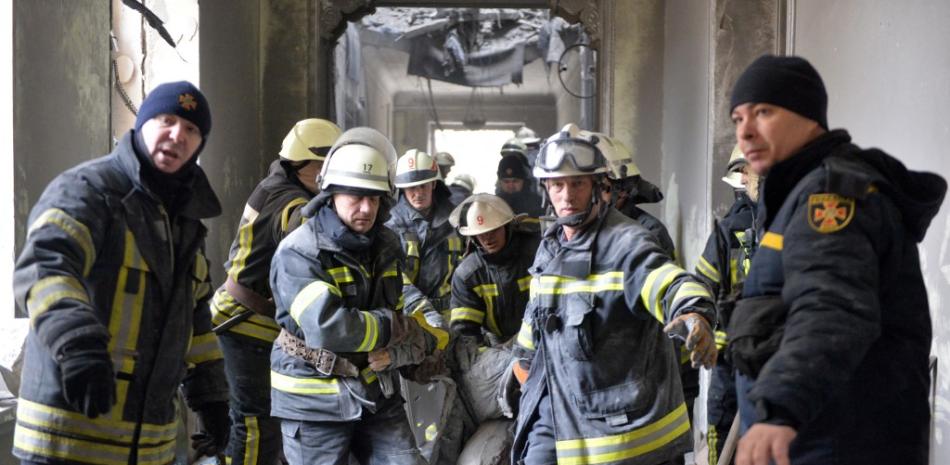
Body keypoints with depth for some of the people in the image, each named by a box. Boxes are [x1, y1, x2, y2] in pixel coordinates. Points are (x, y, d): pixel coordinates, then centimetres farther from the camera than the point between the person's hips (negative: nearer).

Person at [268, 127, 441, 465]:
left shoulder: (385, 246, 7)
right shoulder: (298, 253, -17)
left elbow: (398, 318, 10)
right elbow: (328, 328, -29)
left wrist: (394, 351, -15)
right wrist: (399, 328, -16)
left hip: (377, 394, 6)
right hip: (314, 403, -6)